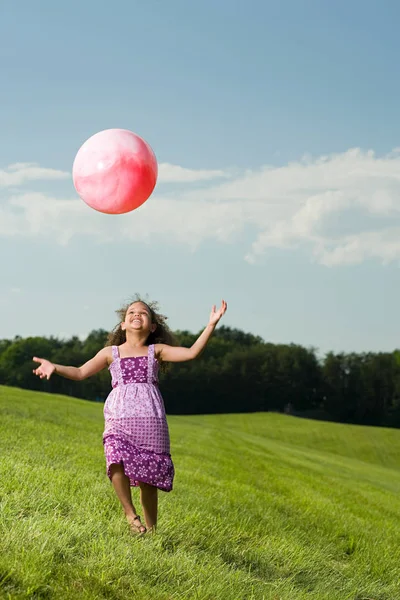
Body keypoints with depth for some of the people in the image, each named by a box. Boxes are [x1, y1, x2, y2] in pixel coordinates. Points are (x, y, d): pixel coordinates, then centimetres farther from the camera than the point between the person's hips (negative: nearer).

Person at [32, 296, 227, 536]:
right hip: (119, 417, 0)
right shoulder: (111, 352, 16)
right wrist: (55, 367, -4)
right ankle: (130, 512, -11)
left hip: (150, 419, 0)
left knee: (148, 477, 0)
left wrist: (211, 325, -5)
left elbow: (192, 352, 3)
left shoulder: (156, 351, 14)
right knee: (117, 460, -28)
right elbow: (81, 372, 12)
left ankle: (151, 529, 15)